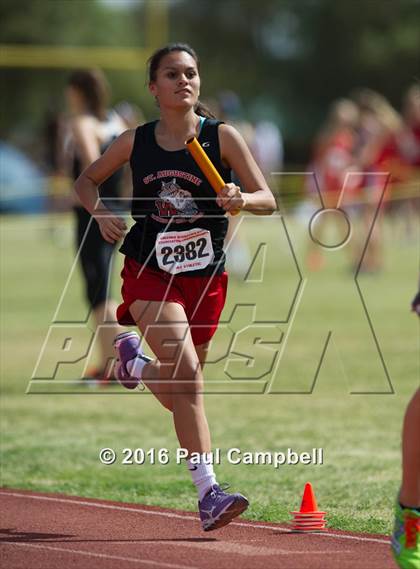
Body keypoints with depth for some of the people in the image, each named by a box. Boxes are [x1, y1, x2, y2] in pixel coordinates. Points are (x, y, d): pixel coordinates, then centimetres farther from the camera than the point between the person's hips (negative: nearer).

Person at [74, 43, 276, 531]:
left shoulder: (222, 137, -4)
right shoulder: (134, 142, 0)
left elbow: (268, 200, -4)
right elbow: (86, 181, 15)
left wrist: (241, 199, -27)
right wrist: (100, 211, -7)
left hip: (205, 276, 2)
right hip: (149, 272, -2)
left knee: (181, 394, 13)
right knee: (186, 374, -23)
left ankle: (134, 359, 49)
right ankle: (208, 492, -22)